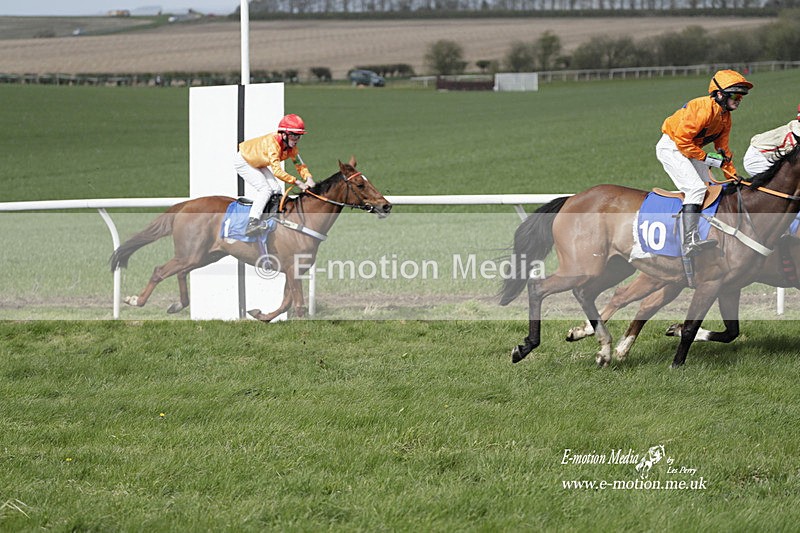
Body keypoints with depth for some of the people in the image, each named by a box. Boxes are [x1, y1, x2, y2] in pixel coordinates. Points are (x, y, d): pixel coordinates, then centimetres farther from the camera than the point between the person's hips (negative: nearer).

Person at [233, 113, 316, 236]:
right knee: (265, 189, -22)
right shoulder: (273, 143, -38)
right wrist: (296, 182, -48)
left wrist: (308, 178, -29)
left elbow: (300, 165, -8)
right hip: (243, 162, -8)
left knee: (276, 190, -3)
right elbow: (277, 170, -45)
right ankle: (252, 222, -28)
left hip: (258, 164, 8)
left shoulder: (291, 148, -14)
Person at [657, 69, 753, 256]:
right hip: (671, 147, -11)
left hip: (690, 148, 11)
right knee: (696, 189, -24)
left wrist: (733, 174, 7)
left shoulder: (725, 116, 5)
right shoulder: (704, 108, -26)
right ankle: (690, 242, -33)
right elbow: (682, 139, -27)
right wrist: (705, 158, -21)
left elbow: (722, 148, 15)